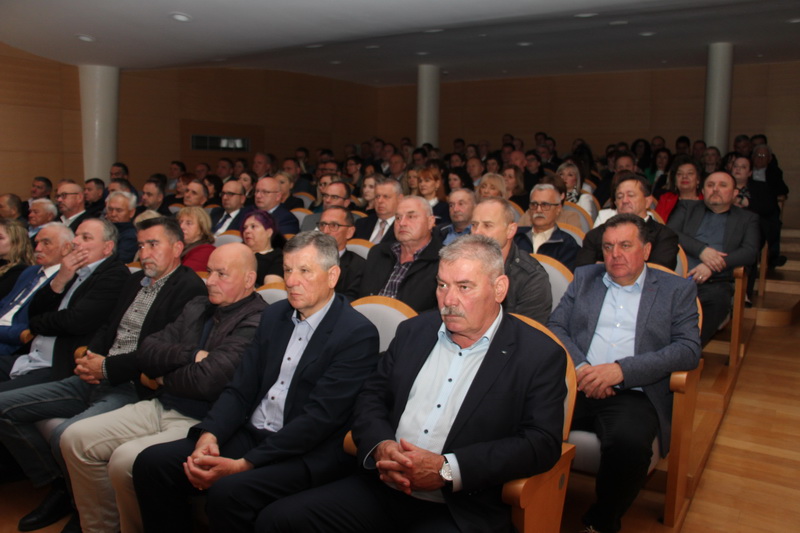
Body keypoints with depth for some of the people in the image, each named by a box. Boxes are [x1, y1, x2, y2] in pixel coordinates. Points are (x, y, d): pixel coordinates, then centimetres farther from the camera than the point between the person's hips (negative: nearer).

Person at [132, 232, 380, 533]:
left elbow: (319, 418, -18)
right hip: (250, 435, 7)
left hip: (307, 455, -7)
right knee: (151, 462, -8)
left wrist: (244, 463, -22)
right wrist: (209, 435, -10)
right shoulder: (274, 315, 11)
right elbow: (240, 389, 9)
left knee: (228, 491, -31)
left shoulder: (358, 335, -12)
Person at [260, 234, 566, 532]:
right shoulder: (414, 331, 11)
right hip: (381, 489, 5)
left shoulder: (540, 355, -3)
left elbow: (542, 442, -10)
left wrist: (447, 469, -18)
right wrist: (380, 446, -9)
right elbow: (373, 398, 14)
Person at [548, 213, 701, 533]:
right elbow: (555, 326, 11)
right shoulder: (584, 278, 20)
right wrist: (580, 367, -10)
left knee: (629, 443, -34)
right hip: (577, 386, 2)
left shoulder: (677, 290, 12)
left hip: (633, 395, -1)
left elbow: (689, 350, -1)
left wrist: (621, 370, -14)